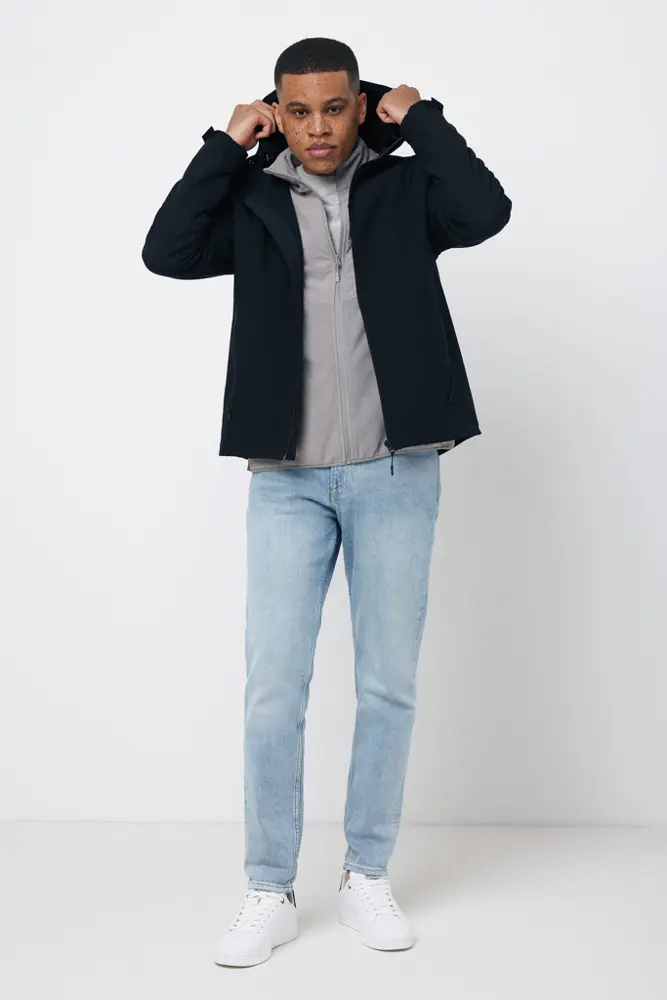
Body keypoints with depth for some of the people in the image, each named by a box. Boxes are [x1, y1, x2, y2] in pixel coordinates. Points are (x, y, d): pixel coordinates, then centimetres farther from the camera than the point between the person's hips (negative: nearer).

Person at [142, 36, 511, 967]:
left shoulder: (407, 188, 5)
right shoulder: (254, 199, 7)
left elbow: (487, 211, -13)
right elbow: (167, 252, -8)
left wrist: (423, 118, -3)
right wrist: (226, 145, -4)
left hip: (397, 475, 0)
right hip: (288, 480, 0)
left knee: (389, 684, 7)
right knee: (273, 690, -1)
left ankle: (367, 875, 23)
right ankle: (270, 893, 13)